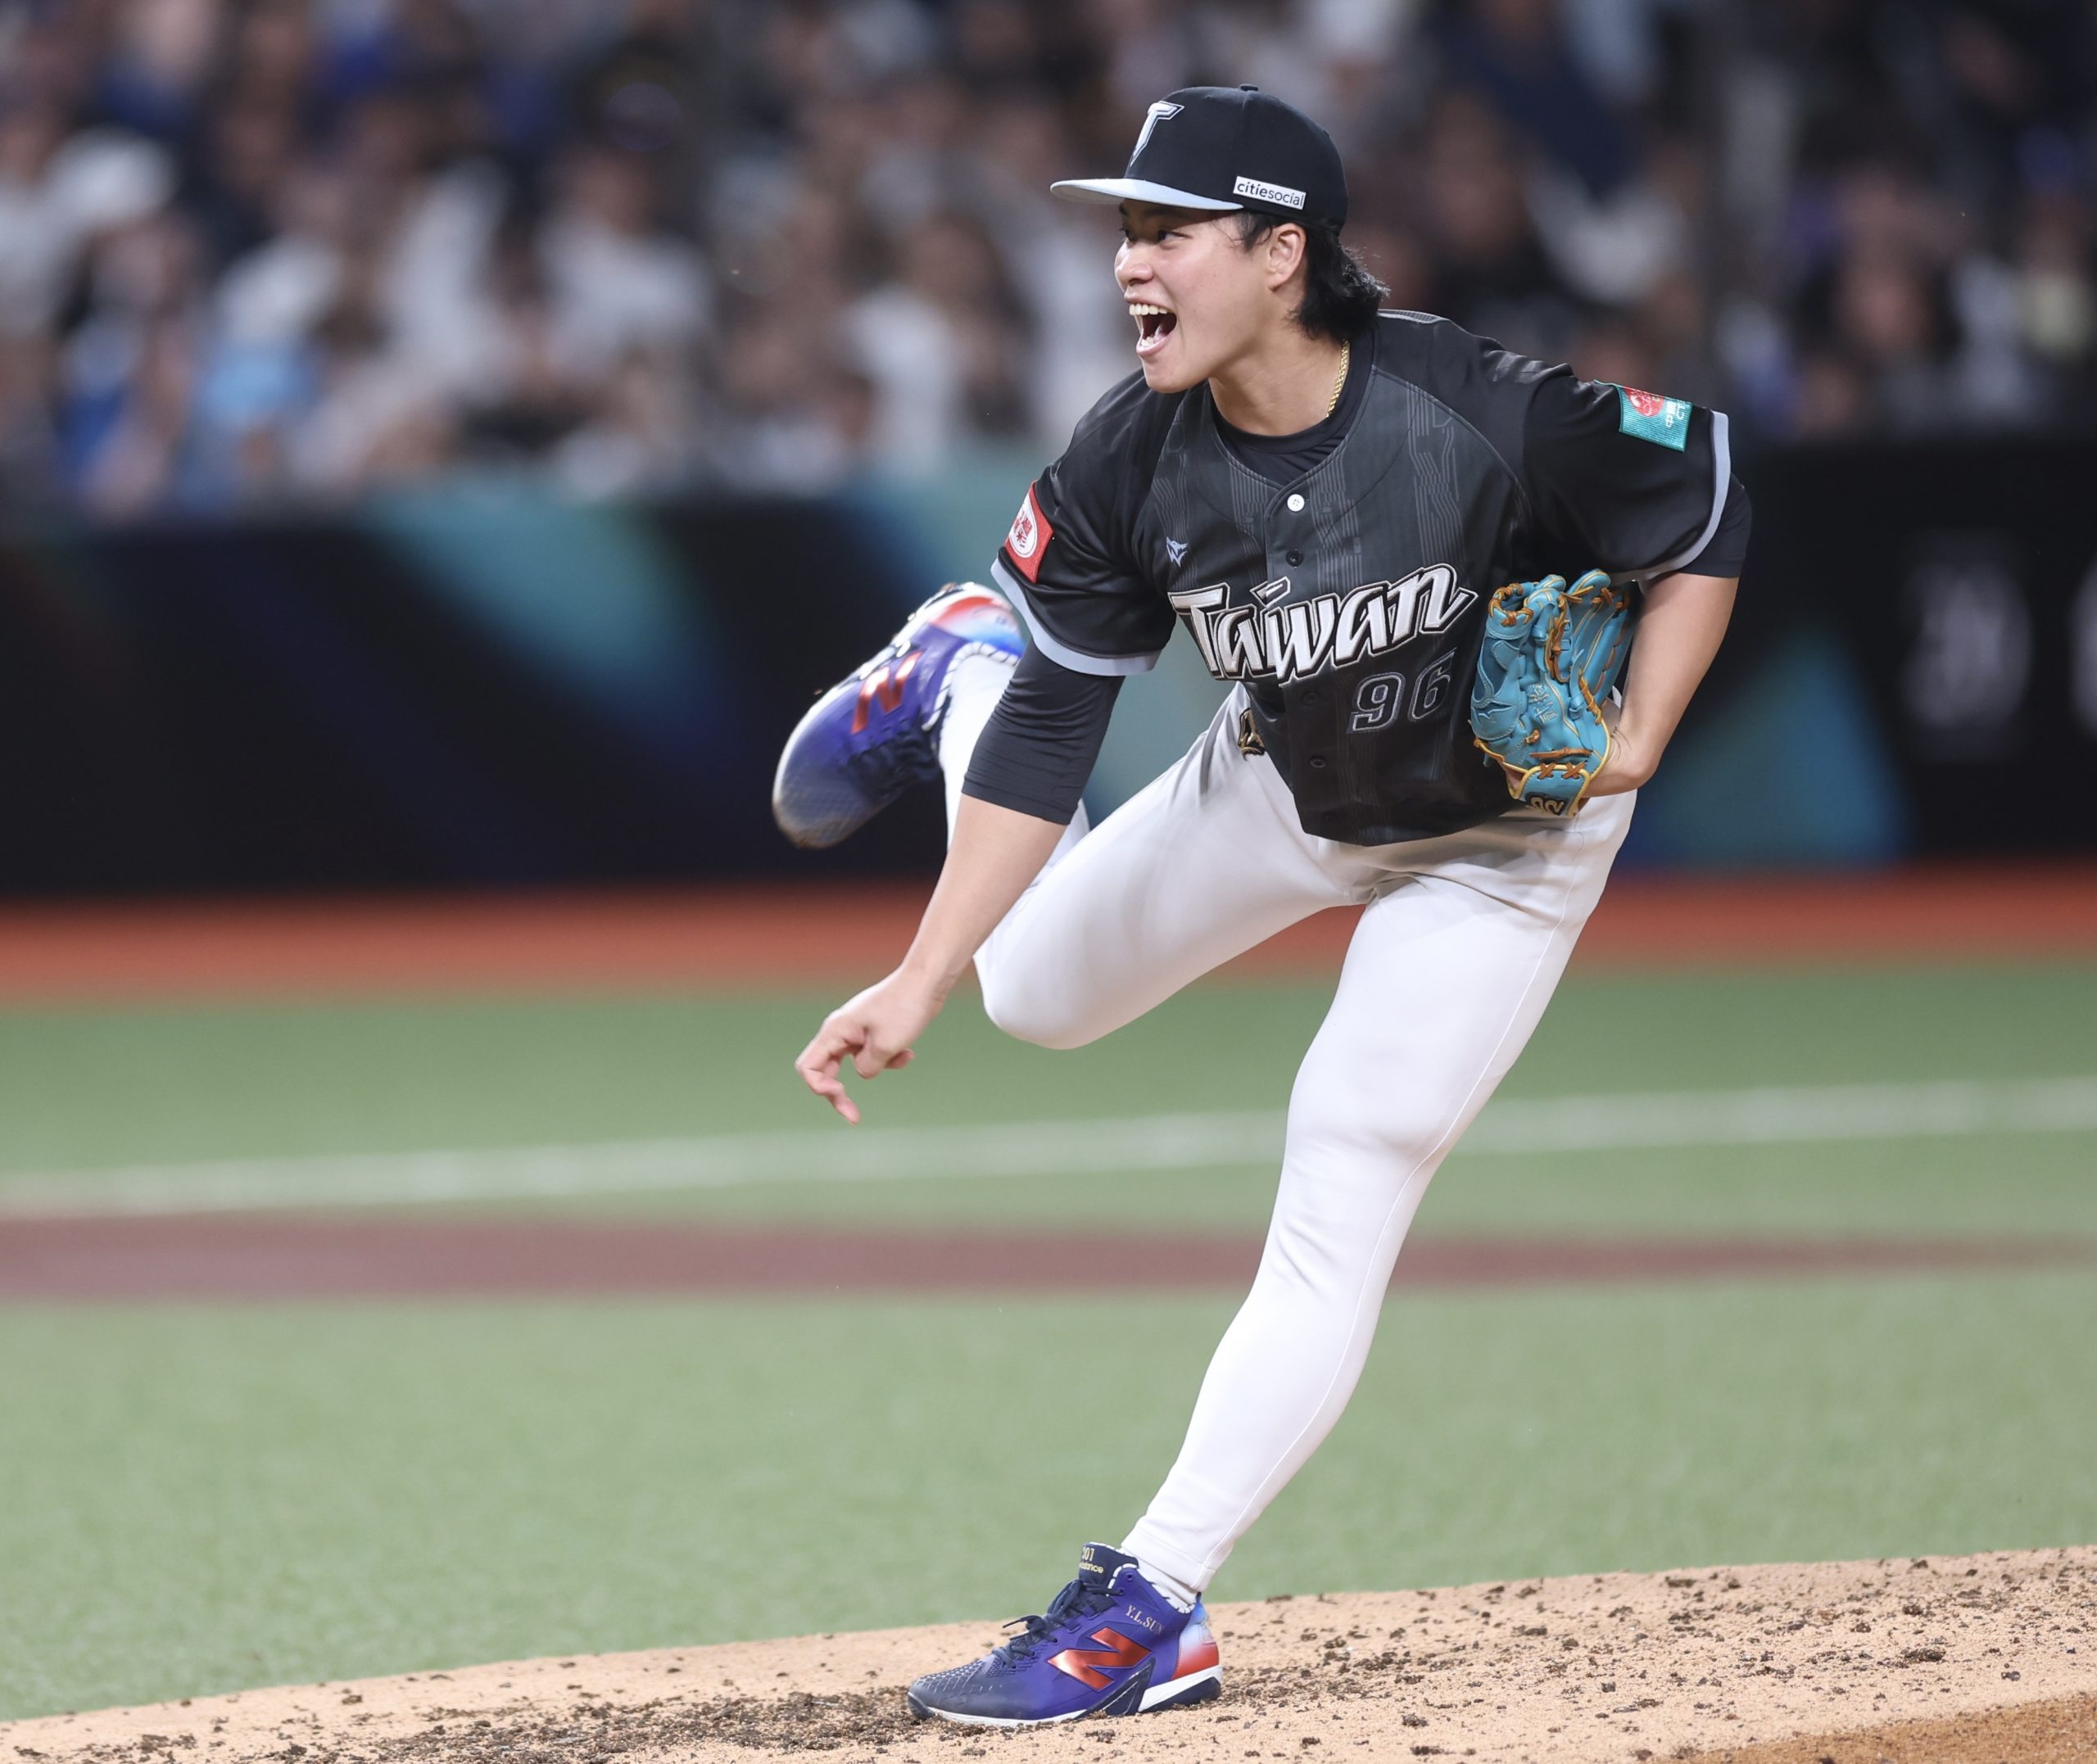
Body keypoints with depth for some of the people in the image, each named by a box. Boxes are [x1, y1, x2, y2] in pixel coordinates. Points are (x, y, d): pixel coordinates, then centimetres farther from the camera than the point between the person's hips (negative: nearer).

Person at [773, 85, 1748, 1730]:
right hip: (1278, 789, 4)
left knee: (1334, 1221, -11)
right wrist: (918, 983, -24)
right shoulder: (1128, 468, -23)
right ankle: (957, 673, 45)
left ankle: (1149, 1612, -7)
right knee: (1039, 990, 19)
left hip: (1502, 841, -4)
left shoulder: (1484, 419, -36)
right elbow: (1053, 740, -18)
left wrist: (1636, 744, -28)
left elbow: (1709, 506, -19)